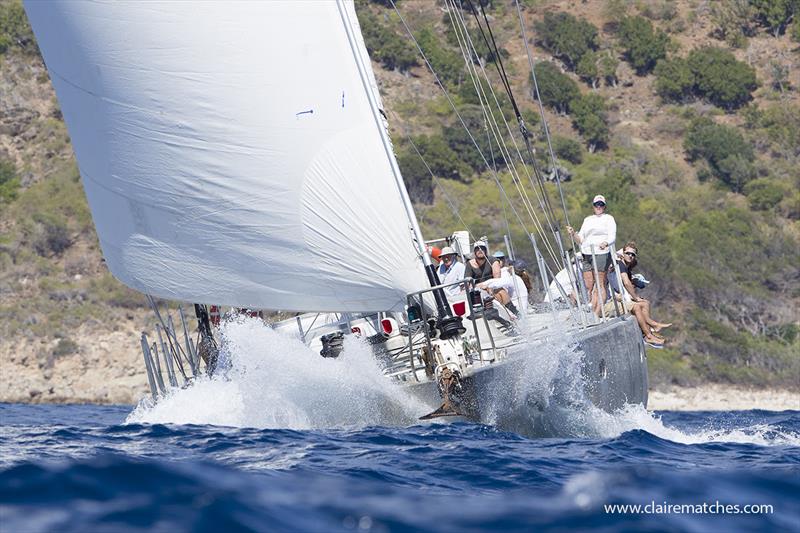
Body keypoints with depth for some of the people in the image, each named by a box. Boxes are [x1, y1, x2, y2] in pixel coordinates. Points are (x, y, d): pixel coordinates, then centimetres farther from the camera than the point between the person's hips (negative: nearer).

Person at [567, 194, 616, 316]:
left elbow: (612, 236, -4)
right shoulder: (587, 220, 24)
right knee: (589, 286, -2)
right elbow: (580, 240, 21)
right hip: (586, 255, 5)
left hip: (601, 253, -5)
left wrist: (605, 243, -26)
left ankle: (597, 314, -12)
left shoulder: (608, 218, 9)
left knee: (600, 285, -8)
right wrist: (573, 234, 0)